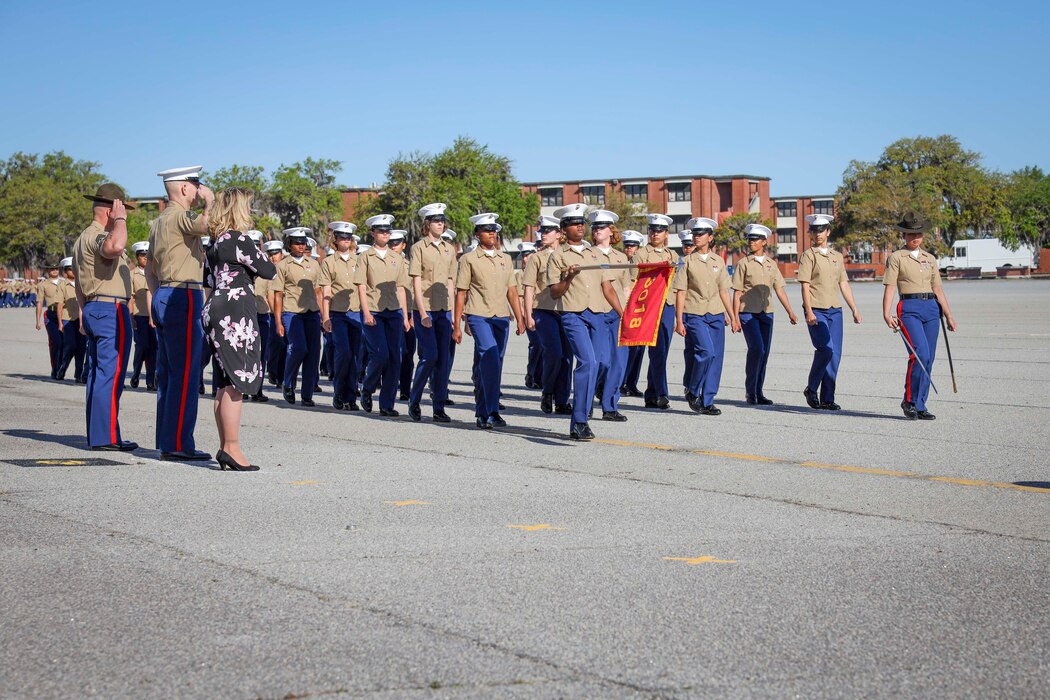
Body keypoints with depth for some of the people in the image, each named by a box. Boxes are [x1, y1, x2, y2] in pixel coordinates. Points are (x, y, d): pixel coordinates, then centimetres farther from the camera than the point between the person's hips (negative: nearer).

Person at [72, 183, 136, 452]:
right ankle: (106, 436, -10)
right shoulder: (98, 235, -13)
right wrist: (120, 219, -21)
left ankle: (96, 434, 13)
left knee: (97, 373, 11)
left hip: (92, 309, 11)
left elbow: (79, 283, 25)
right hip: (111, 309, -11)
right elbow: (115, 246, -38)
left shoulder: (83, 238, 20)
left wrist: (85, 313, 28)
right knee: (111, 373, -9)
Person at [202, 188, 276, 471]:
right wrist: (257, 252, 9)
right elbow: (269, 271, -8)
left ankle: (225, 447, 14)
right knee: (237, 382, -9)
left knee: (225, 383, 11)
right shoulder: (238, 239, -12)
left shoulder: (215, 242, 15)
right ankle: (232, 448, -11)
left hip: (217, 308, 10)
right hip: (236, 311, -9)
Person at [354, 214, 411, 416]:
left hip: (394, 312, 4)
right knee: (380, 354, -16)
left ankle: (387, 404, 4)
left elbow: (401, 288, 16)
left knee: (394, 358, -1)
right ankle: (367, 390, 9)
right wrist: (366, 312, -12)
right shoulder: (365, 257, 3)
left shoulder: (397, 259, 15)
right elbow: (361, 287, -2)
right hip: (373, 312, -4)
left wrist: (405, 316, 11)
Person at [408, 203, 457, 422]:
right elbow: (416, 282, -7)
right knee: (430, 356, -10)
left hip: (445, 310, 5)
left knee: (445, 358, 2)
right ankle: (414, 402, 7)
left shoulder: (449, 248, 13)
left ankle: (439, 408, 7)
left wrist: (452, 310, 10)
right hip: (425, 309, -5)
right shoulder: (419, 248, -2)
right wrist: (422, 312, -13)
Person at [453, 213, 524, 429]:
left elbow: (511, 291, 19)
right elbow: (461, 293, 3)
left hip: (502, 317, 5)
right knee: (491, 359, -21)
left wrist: (520, 318, 11)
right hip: (479, 316, -5)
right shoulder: (468, 259, 3)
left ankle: (482, 414, 17)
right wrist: (457, 326, 0)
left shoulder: (506, 259, 17)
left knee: (490, 366, 8)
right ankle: (492, 412, -22)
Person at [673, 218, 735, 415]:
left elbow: (723, 291, 16)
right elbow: (680, 293, -1)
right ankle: (692, 391, -1)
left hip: (716, 315, 4)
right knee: (706, 351, -20)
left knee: (716, 357, 0)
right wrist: (679, 321, -7)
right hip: (694, 315, -4)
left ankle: (707, 401, 9)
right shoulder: (686, 262, 1)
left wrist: (732, 317, 13)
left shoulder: (718, 261, 12)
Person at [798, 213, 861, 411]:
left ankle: (827, 398, 8)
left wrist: (854, 309, 14)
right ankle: (811, 389, 0)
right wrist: (809, 312, -15)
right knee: (825, 349, -18)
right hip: (816, 311, -6)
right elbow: (805, 285, -7)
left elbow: (844, 284, 19)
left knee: (835, 354, 2)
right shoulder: (808, 255, -1)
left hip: (835, 310, 6)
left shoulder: (837, 256, 16)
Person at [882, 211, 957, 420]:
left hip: (931, 309, 5)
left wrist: (948, 315, 13)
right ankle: (909, 401, -5)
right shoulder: (896, 257, 3)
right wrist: (887, 314, -16)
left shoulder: (930, 259, 17)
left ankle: (919, 406, 11)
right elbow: (890, 287, -5)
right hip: (909, 308, -5)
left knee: (928, 359, 3)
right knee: (920, 354, -19)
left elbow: (937, 289, 18)